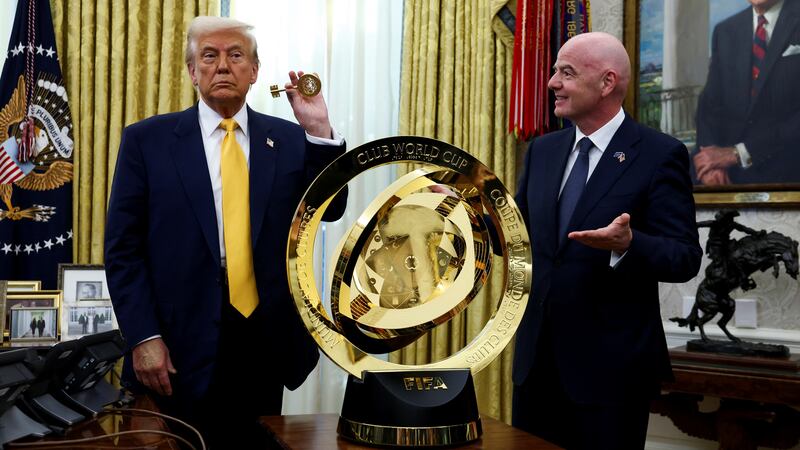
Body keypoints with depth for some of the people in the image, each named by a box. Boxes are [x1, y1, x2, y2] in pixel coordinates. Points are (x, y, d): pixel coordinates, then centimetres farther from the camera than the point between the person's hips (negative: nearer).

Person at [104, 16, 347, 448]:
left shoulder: (289, 139, 8)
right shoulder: (147, 139, 1)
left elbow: (330, 209, 0)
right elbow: (123, 247, -1)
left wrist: (319, 131, -12)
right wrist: (144, 337, -10)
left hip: (266, 343, 2)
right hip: (181, 346, -2)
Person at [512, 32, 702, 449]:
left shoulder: (660, 154, -10)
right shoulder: (542, 150, 9)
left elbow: (685, 259, -14)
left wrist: (628, 244, -32)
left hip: (611, 364, -6)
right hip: (536, 356, 6)